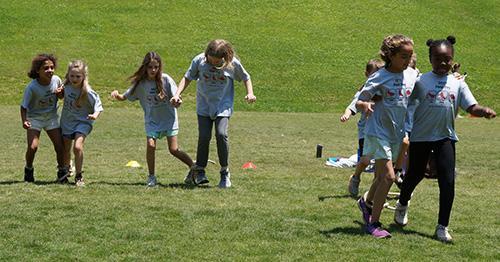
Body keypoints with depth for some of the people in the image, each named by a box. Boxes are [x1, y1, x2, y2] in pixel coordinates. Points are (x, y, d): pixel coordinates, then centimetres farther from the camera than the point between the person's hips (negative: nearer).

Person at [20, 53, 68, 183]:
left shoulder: (56, 80, -12)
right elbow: (24, 106, -15)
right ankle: (28, 170, 12)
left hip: (51, 117, 3)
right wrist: (24, 121, -31)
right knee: (33, 147, -16)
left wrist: (60, 92, -17)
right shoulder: (32, 87, -23)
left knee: (59, 146, -4)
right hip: (34, 118, -3)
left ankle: (62, 171, 16)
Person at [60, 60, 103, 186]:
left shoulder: (87, 92, -21)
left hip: (82, 122, -5)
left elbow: (98, 105, -15)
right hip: (67, 121, 5)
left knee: (77, 147, -24)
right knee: (65, 149, 14)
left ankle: (79, 176, -10)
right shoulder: (66, 86, -6)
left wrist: (95, 114, -33)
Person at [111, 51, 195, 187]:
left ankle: (193, 166, 17)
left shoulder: (166, 79, -12)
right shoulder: (140, 83, -6)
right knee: (150, 145, -16)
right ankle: (151, 176, 2)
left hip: (168, 118, -2)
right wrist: (116, 94, -21)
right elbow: (125, 97, 0)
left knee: (173, 149, -7)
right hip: (151, 120, 2)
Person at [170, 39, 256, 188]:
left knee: (221, 134, -19)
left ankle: (225, 171, -3)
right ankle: (200, 171, 8)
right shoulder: (199, 60, -9)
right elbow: (187, 78, 5)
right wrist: (177, 94, -7)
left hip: (223, 105, -1)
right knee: (204, 137, -9)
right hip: (204, 105, 2)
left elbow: (245, 78, 7)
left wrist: (250, 93, -7)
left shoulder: (233, 63, -11)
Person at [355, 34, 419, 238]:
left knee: (382, 176, 17)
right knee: (388, 176, -15)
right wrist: (365, 105, -35)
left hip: (397, 132, 6)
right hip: (378, 131, -6)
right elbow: (359, 101, -14)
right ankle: (373, 223, -5)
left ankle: (366, 201, 46)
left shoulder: (412, 74, 2)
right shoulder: (379, 78, -14)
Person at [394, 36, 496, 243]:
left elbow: (471, 107, -4)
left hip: (445, 137, 1)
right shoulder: (421, 81, -5)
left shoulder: (458, 82, 2)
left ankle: (442, 226, 4)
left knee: (448, 181, -7)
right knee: (415, 175, 14)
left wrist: (484, 111, -25)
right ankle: (402, 204, 45)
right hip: (421, 136, -1)